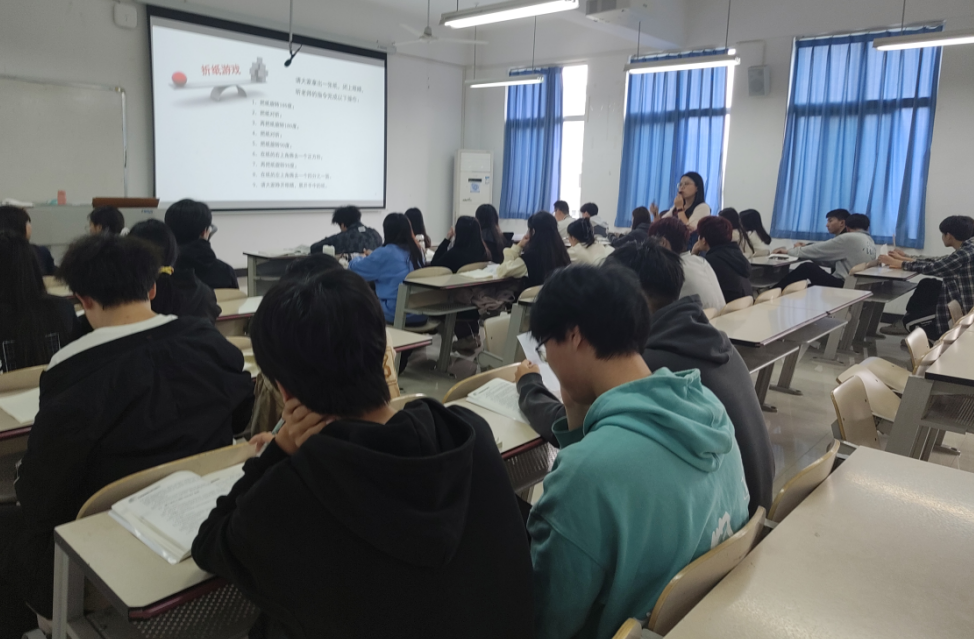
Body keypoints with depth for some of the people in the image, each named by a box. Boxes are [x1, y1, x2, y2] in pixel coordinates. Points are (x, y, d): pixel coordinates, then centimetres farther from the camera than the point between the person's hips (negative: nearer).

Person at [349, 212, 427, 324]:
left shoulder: (385, 253, -14)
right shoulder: (416, 251, 5)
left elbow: (354, 268, -1)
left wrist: (368, 258, 18)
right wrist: (373, 256, 30)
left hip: (396, 315, -6)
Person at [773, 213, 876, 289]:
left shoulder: (849, 238, -10)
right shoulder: (871, 242, 15)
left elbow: (819, 249, -2)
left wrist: (789, 251, 8)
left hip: (843, 285, -8)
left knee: (807, 267, -6)